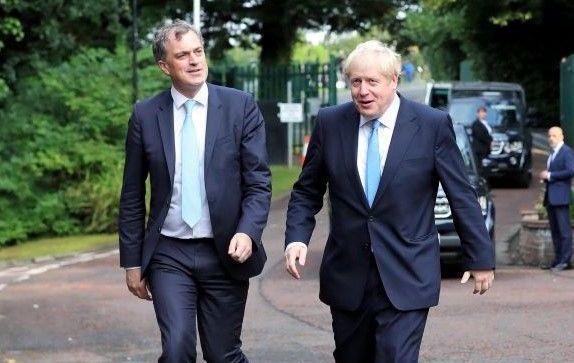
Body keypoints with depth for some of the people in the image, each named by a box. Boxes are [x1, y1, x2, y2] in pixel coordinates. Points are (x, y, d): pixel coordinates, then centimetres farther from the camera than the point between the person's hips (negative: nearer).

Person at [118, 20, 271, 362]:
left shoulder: (241, 106, -2)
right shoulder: (145, 115, 1)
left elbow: (259, 183, -3)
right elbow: (132, 196, 7)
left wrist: (247, 232, -19)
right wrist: (132, 262, 6)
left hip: (225, 253, 0)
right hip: (169, 256, 0)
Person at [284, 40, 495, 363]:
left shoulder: (433, 125, -4)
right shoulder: (330, 123, 3)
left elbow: (462, 196, 1)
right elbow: (307, 191, 10)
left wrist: (481, 258, 3)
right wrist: (297, 238, -7)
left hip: (407, 278, -3)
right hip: (347, 276, 3)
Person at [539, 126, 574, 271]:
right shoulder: (553, 153, 21)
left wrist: (550, 175, -14)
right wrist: (545, 176, 7)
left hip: (560, 197, -9)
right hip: (551, 197, 9)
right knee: (555, 230, 9)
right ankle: (557, 260, 11)